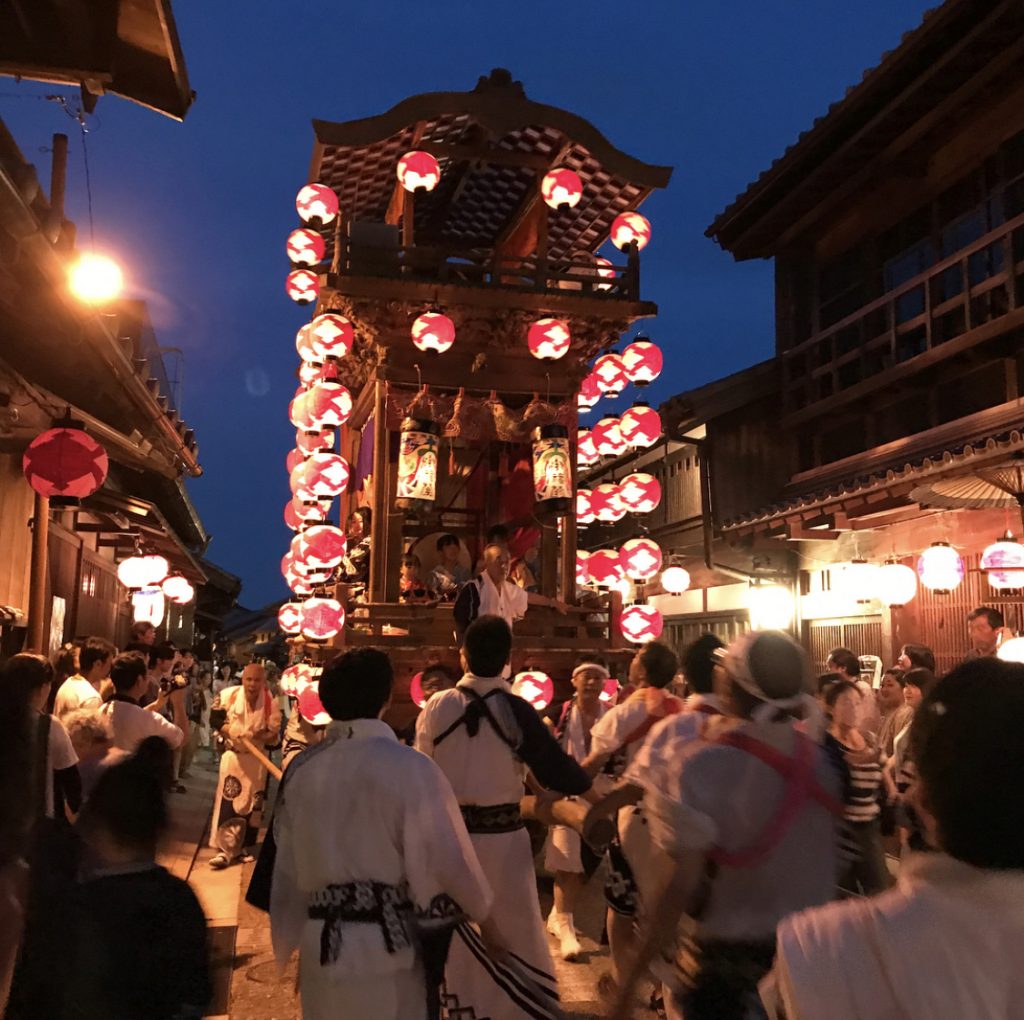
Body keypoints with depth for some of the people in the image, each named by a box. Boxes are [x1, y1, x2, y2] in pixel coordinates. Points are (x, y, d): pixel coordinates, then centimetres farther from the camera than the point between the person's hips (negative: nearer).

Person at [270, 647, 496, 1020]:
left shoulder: (302, 769, -3)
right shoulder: (408, 767, -17)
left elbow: (287, 867, 7)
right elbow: (447, 859, -12)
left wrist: (293, 943, 21)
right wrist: (483, 916, 6)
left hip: (321, 944, 4)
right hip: (387, 945, -4)